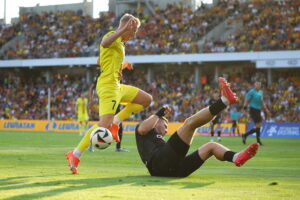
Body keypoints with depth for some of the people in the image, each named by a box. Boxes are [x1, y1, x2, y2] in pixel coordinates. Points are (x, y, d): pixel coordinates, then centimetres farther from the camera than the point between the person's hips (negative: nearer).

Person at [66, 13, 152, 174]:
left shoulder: (119, 42, 22)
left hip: (117, 86, 10)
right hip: (108, 86, -10)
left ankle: (115, 122, 8)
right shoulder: (113, 36, -8)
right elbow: (104, 43, -36)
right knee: (104, 125, -22)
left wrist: (122, 65, 32)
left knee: (146, 99, 18)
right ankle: (75, 155, -20)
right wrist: (123, 29, -38)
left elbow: (100, 61, 34)